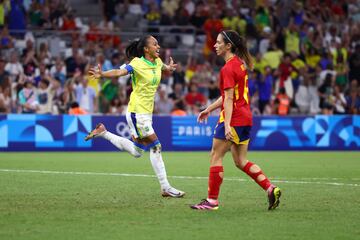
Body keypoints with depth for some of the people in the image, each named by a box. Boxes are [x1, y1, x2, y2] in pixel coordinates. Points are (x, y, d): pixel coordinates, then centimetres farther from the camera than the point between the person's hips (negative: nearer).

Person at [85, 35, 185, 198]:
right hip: (137, 112, -9)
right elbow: (120, 72, -31)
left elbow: (164, 67, 29)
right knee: (156, 147, -7)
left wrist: (169, 68, 4)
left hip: (146, 112, 9)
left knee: (136, 152, 15)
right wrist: (102, 74, -50)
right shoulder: (137, 63, -16)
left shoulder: (157, 62, 7)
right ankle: (165, 188, -1)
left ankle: (103, 133, 25)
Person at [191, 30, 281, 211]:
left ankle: (212, 200, 2)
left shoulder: (228, 69, -15)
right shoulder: (240, 64, 14)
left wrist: (227, 125, -24)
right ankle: (271, 189, 4)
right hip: (245, 118, 9)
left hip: (234, 119, -9)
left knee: (215, 157, -1)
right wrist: (210, 109, 25)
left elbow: (229, 99, -20)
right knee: (241, 161, 13)